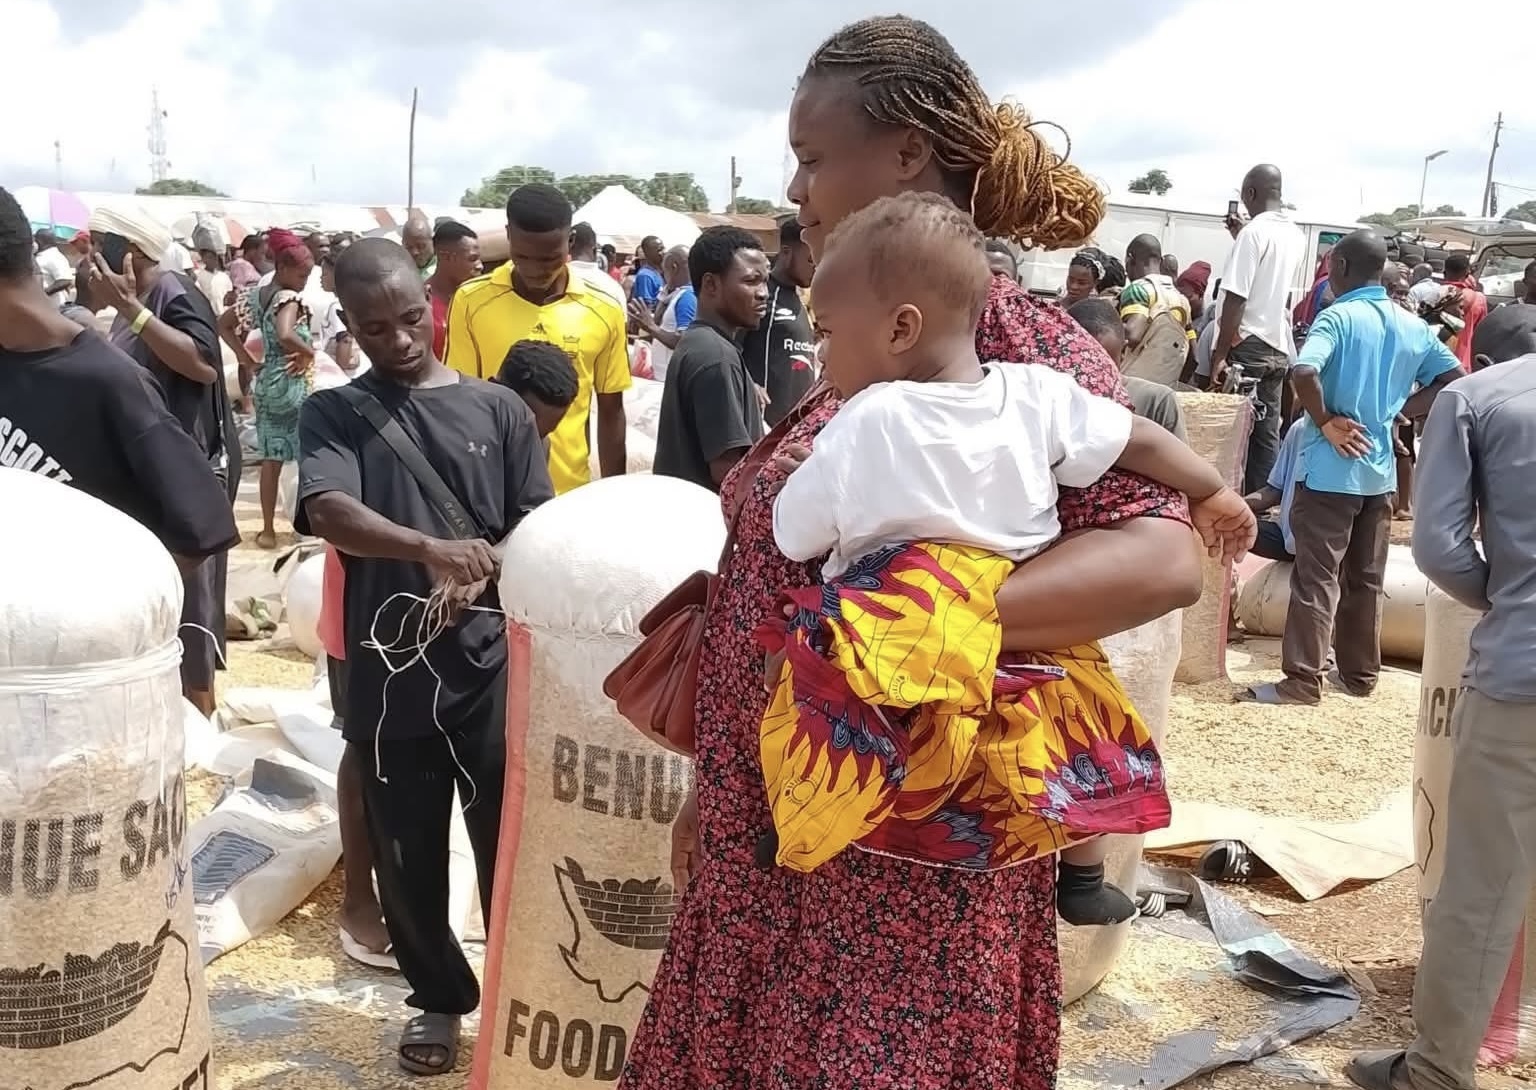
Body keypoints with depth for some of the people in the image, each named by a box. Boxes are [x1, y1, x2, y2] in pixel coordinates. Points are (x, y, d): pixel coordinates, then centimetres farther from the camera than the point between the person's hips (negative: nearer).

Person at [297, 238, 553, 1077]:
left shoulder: (498, 408, 5)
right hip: (388, 670, 1)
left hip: (488, 662, 0)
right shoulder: (333, 414, 3)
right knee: (405, 854, 11)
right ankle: (438, 997, 34)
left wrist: (474, 578, -19)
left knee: (508, 844, 6)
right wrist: (430, 549, -34)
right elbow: (327, 512, -16)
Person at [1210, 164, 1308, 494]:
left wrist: (1220, 354, -16)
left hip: (1248, 344, -7)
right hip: (1279, 347, 7)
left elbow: (1236, 298, -17)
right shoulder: (1296, 236, 11)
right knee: (1266, 432, 8)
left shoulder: (1254, 232, -12)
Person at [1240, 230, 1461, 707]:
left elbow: (1304, 373, -28)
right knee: (1365, 579, 14)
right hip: (1380, 470, 6)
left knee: (1316, 578, -4)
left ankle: (1302, 680, -3)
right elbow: (1453, 380, 11)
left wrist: (1324, 421, -14)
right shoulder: (1413, 326, 8)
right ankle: (1360, 674, 21)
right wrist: (1398, 412, 8)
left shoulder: (1338, 317, -12)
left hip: (1330, 470, -6)